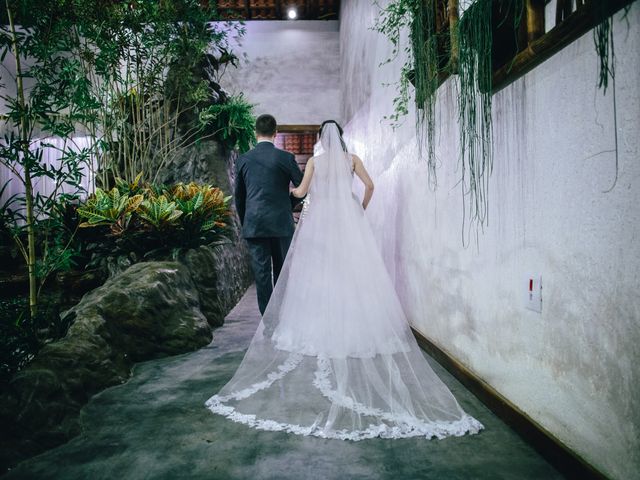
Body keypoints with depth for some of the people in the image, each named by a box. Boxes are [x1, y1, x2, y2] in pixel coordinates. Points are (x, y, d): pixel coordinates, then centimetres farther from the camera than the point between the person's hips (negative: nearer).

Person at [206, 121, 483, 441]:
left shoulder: (314, 161, 5)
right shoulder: (352, 159, 7)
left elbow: (301, 191, 5)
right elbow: (369, 185, 0)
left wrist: (288, 188, 27)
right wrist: (363, 207, 17)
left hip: (319, 221, 0)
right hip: (347, 220, 1)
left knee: (319, 273, 3)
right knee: (351, 272, 2)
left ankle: (320, 327, 5)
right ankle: (353, 324, 0)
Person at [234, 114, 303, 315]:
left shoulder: (243, 160, 5)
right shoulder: (285, 157, -5)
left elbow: (239, 197, 11)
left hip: (254, 225, 2)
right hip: (281, 223, -2)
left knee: (261, 272, 5)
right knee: (282, 271, 11)